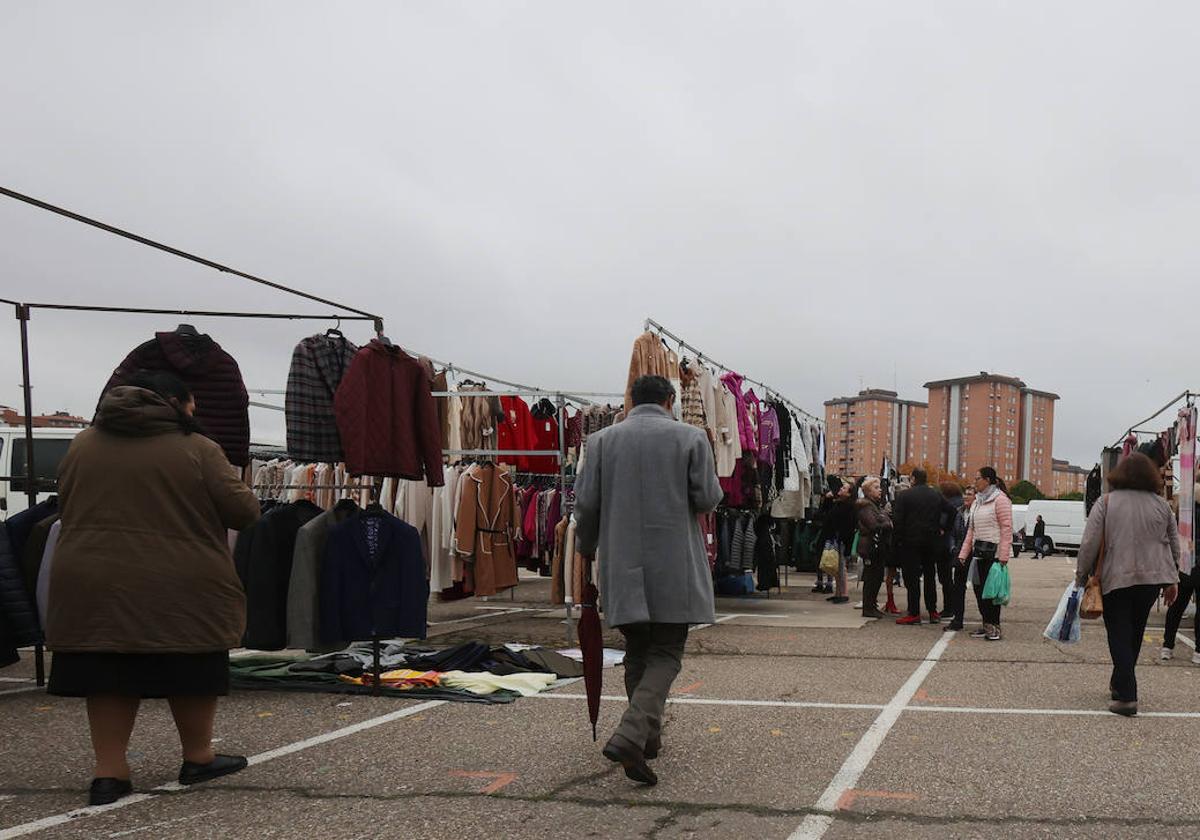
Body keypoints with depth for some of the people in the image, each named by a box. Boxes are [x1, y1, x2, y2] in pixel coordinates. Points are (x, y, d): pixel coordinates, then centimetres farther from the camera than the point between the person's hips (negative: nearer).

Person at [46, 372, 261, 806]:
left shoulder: (82, 445, 10)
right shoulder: (198, 450, -5)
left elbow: (67, 508, 18)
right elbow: (244, 511, -6)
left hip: (95, 585, 4)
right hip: (181, 588, -4)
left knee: (110, 676, 12)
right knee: (191, 672, 11)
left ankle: (109, 771, 11)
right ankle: (198, 758, 23)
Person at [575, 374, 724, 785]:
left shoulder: (602, 440, 4)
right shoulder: (690, 437, -2)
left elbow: (585, 502, 2)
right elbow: (707, 498, -6)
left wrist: (586, 547, 18)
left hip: (622, 566, 3)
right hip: (674, 567, -3)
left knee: (637, 652, 16)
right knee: (666, 654, 1)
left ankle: (648, 736, 23)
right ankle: (630, 736, -18)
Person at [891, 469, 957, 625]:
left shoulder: (904, 495, -8)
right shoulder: (936, 495, 6)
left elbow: (897, 519, -12)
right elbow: (951, 512, 6)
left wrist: (899, 539, -4)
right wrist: (942, 529, 11)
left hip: (911, 541, -4)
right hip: (932, 541, 4)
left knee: (912, 578, -1)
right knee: (930, 577, 13)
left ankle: (914, 613, -3)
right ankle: (933, 612, 14)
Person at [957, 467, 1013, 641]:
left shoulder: (1000, 499, -8)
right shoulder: (977, 501, 18)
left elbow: (1006, 529, -14)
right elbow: (971, 529, 19)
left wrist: (1003, 555, -20)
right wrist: (964, 553, 13)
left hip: (994, 553, -8)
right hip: (979, 551, 8)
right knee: (979, 588, 7)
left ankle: (994, 626, 2)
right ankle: (987, 625, 15)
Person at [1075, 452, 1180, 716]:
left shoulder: (1106, 502, -6)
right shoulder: (1161, 504, 6)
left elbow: (1089, 543, -10)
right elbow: (1174, 544, 13)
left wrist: (1081, 576, -1)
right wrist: (1172, 580, 21)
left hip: (1116, 578, -4)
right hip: (1153, 578, 4)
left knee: (1119, 635, 1)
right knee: (1135, 632, 19)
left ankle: (1126, 695, -9)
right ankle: (1120, 682, 32)